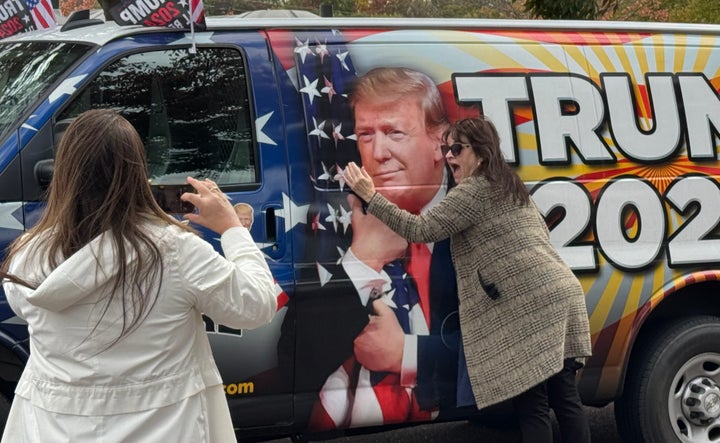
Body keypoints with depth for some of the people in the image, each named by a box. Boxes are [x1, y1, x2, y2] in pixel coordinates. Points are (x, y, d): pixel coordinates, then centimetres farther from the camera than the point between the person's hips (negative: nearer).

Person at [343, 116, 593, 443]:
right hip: (562, 294, 9)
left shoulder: (474, 191, -5)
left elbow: (422, 229, -9)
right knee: (565, 398, 8)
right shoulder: (510, 187, 23)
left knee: (531, 407, -6)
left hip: (534, 304, -9)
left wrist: (370, 196, -6)